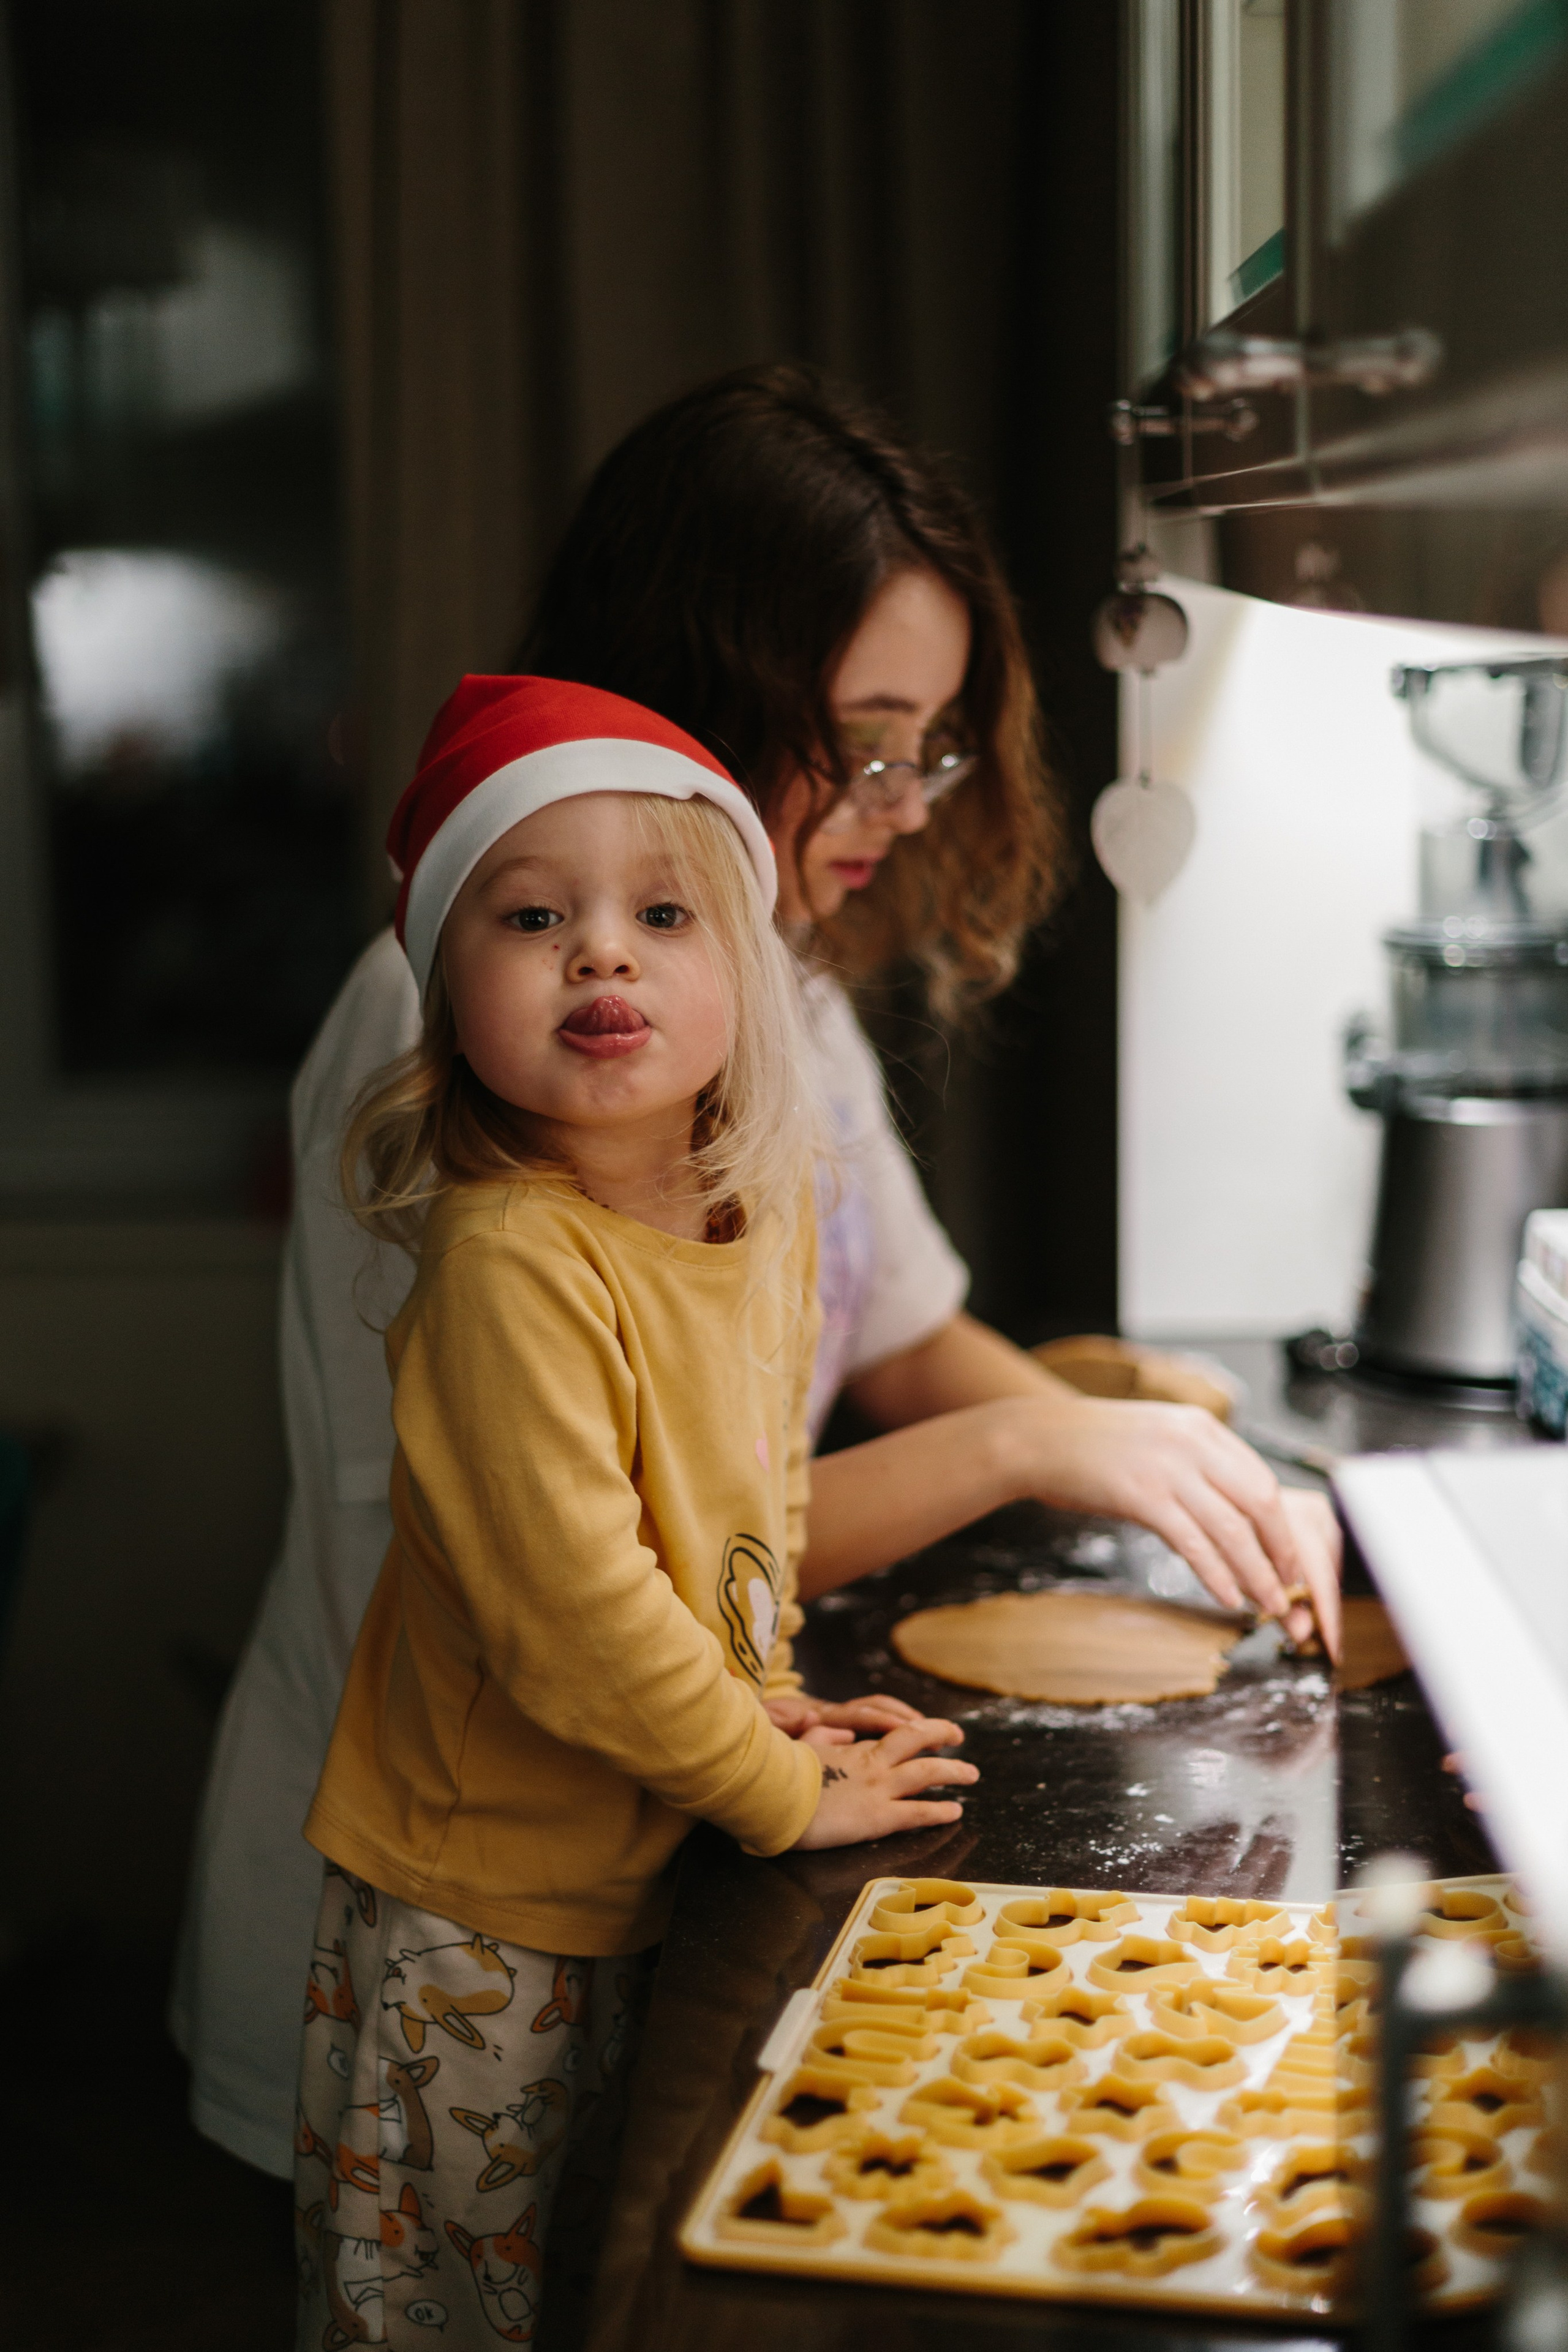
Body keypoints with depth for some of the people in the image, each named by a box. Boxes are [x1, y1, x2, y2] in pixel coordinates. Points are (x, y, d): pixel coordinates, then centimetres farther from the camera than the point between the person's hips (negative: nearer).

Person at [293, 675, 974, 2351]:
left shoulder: (766, 1217, -2)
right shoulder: (510, 1263, -27)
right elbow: (575, 1615, -28)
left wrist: (763, 1702, 8)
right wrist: (782, 1790, -15)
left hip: (647, 1888, 7)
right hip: (474, 1922, -7)